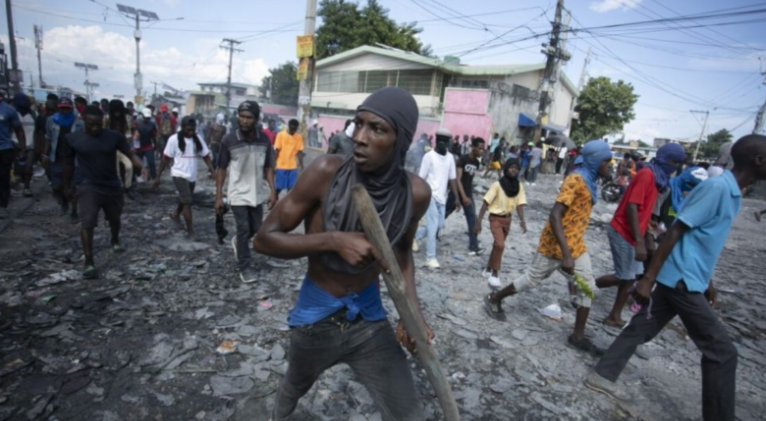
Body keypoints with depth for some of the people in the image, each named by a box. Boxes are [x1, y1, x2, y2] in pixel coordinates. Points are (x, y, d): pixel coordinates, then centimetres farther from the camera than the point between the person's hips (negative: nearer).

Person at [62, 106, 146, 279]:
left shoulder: (115, 136, -7)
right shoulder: (72, 139, -6)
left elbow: (131, 155, -11)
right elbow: (69, 163, 6)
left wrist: (142, 168, -32)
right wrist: (67, 185, 14)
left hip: (112, 186, 2)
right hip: (88, 187, -2)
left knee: (114, 218, 22)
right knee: (87, 224, -13)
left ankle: (115, 241, 51)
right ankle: (89, 263, -8)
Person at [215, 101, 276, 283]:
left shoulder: (264, 140, -6)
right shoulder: (228, 140, -13)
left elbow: (268, 167, 2)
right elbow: (221, 169, -5)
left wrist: (272, 191, -6)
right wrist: (218, 197, -6)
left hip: (258, 193, 3)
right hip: (238, 193, -3)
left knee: (256, 229, 15)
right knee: (243, 229, 0)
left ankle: (238, 241, 47)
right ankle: (245, 267, 16)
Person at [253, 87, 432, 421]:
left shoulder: (415, 193, -16)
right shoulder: (327, 172, -24)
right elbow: (264, 238, -18)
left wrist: (412, 308, -10)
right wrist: (333, 240, -32)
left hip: (370, 320, 1)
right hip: (315, 317, -1)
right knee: (294, 389, 29)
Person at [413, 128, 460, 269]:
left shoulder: (450, 157, 7)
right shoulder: (429, 156, -9)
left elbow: (452, 179, 9)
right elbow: (422, 179, -8)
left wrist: (457, 198, 6)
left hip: (442, 197, 6)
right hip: (431, 196, -6)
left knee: (439, 225, 12)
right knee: (433, 227, -6)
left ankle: (415, 236, 34)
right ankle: (430, 257, 3)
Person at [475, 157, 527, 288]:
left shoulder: (519, 186, -2)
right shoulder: (497, 185, -17)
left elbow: (519, 204, -3)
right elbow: (486, 203, -16)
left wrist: (522, 220, -19)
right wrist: (479, 221, -19)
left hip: (507, 219, 5)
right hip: (496, 218, -5)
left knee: (498, 245, 15)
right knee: (500, 245, -18)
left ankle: (488, 270, 32)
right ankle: (494, 274, -4)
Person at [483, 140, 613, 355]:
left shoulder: (589, 181, 8)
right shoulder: (575, 180, -21)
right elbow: (554, 216, -29)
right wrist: (565, 254, -34)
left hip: (576, 245, 9)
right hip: (556, 245, -9)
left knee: (588, 287, 9)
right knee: (532, 278, 6)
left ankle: (578, 336, 20)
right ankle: (494, 298, 26)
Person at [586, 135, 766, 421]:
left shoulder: (732, 193, 13)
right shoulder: (717, 187, -17)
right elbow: (675, 232, -21)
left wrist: (707, 280, 27)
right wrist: (648, 278, -22)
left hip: (683, 279, 9)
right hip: (682, 281, -9)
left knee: (642, 328, 13)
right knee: (722, 352, 1)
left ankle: (603, 375, 24)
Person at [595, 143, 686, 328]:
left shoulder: (656, 177, 13)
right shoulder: (647, 174, -16)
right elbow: (632, 208, -23)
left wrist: (647, 238, 19)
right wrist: (639, 242, -26)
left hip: (630, 233, 10)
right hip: (623, 233, -10)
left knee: (631, 277, 10)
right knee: (626, 277, -5)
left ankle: (615, 317, 18)